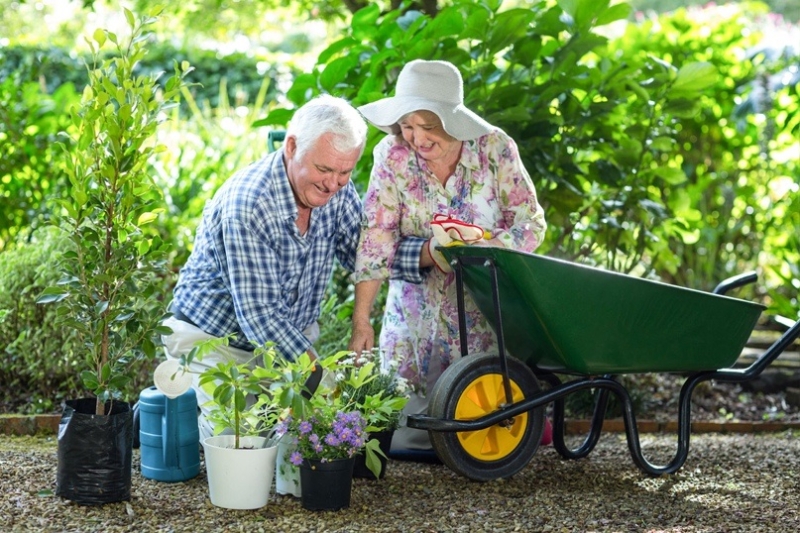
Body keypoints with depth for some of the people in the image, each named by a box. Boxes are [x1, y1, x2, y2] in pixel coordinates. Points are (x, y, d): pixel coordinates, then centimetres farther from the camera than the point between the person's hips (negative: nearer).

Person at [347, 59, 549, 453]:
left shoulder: (494, 148, -11)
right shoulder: (392, 155, -9)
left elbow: (531, 226, -9)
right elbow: (377, 238, -12)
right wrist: (360, 321, -20)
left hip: (487, 313, -1)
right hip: (416, 314, 2)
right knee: (402, 429, -1)